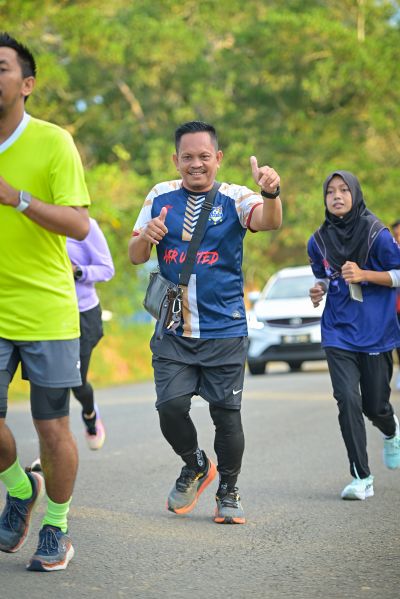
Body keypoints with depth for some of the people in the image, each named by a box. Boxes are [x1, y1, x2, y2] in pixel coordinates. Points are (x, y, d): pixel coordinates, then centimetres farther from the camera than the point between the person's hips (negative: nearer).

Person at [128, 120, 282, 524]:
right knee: (171, 406, -10)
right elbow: (135, 257, 11)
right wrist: (146, 236, -13)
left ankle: (228, 490, 22)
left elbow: (269, 221, -24)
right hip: (173, 330, 2)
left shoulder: (234, 199, -2)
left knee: (226, 413, 1)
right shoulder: (161, 197, 7)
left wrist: (271, 193, -47)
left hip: (224, 329, -2)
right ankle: (195, 466, 19)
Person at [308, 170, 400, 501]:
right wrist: (318, 290, 0)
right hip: (339, 333, 2)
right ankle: (362, 477, -7)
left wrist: (364, 274, -17)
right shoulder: (319, 241, 4)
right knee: (347, 399, -13)